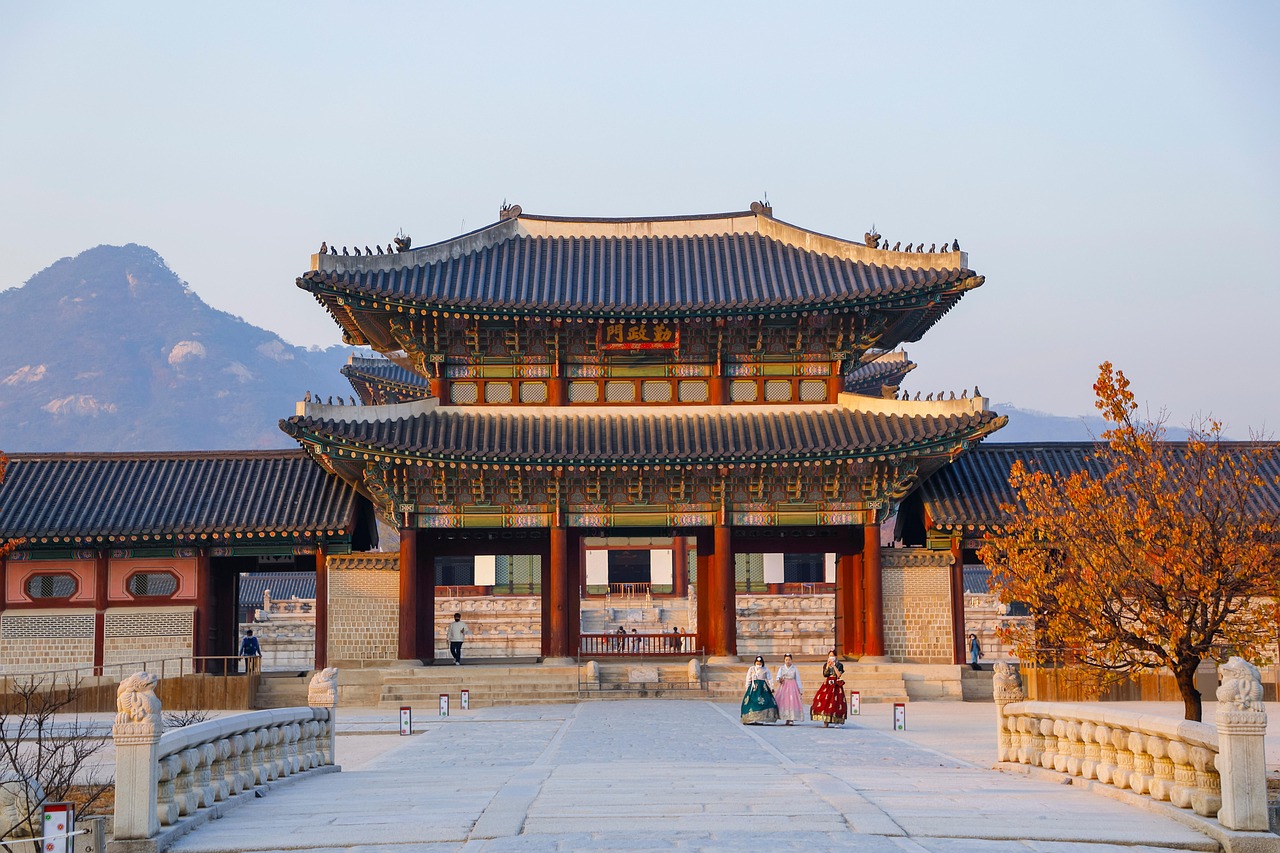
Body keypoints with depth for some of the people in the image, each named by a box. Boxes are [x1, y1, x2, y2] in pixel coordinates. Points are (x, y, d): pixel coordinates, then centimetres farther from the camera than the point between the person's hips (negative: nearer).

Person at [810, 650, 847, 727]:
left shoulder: (839, 665, 3)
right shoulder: (825, 665, 11)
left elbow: (839, 675, -10)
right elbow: (824, 675, -2)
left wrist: (834, 666, -12)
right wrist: (827, 666, -11)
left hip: (836, 686, -2)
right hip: (827, 685, 2)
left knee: (836, 703, -11)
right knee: (825, 702, -9)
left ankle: (837, 722, -6)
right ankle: (825, 721, -4)